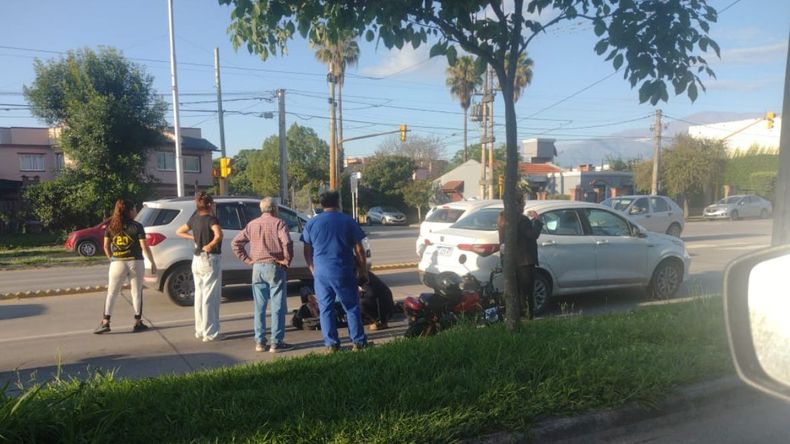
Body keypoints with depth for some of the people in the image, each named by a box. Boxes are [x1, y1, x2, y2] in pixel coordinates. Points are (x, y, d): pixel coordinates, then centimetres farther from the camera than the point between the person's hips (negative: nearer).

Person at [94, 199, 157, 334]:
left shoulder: (111, 226, 4)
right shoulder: (137, 226, -7)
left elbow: (106, 246, 4)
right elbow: (145, 247, -10)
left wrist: (112, 259, 16)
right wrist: (153, 262, -3)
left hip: (117, 264, 2)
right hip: (135, 263, -2)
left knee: (111, 293, 11)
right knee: (136, 293, 8)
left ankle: (105, 323, 7)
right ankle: (138, 323, 11)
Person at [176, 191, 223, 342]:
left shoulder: (195, 218, 6)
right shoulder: (211, 219, -16)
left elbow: (179, 232, 20)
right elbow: (219, 235, -36)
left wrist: (194, 238, 9)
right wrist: (210, 245, -20)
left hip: (197, 260, 8)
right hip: (210, 260, -8)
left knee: (199, 296, 15)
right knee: (210, 298, -2)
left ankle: (200, 330, 23)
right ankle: (210, 333, 3)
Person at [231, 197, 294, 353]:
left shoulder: (252, 225, 12)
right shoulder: (278, 223, -5)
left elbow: (236, 242, 11)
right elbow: (287, 242, -21)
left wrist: (247, 259, 10)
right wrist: (286, 260, -9)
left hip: (257, 268, 5)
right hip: (274, 267, -5)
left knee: (259, 307, 12)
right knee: (278, 306, 0)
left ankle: (260, 342, 16)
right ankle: (276, 343, 0)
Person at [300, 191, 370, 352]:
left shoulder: (311, 223, 6)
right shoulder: (348, 221, 1)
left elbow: (307, 251, 9)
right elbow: (359, 250, 1)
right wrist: (363, 272, 9)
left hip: (321, 272, 2)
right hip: (344, 272, -1)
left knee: (326, 309, 9)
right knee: (352, 307, 9)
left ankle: (331, 344, 10)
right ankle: (359, 342, 11)